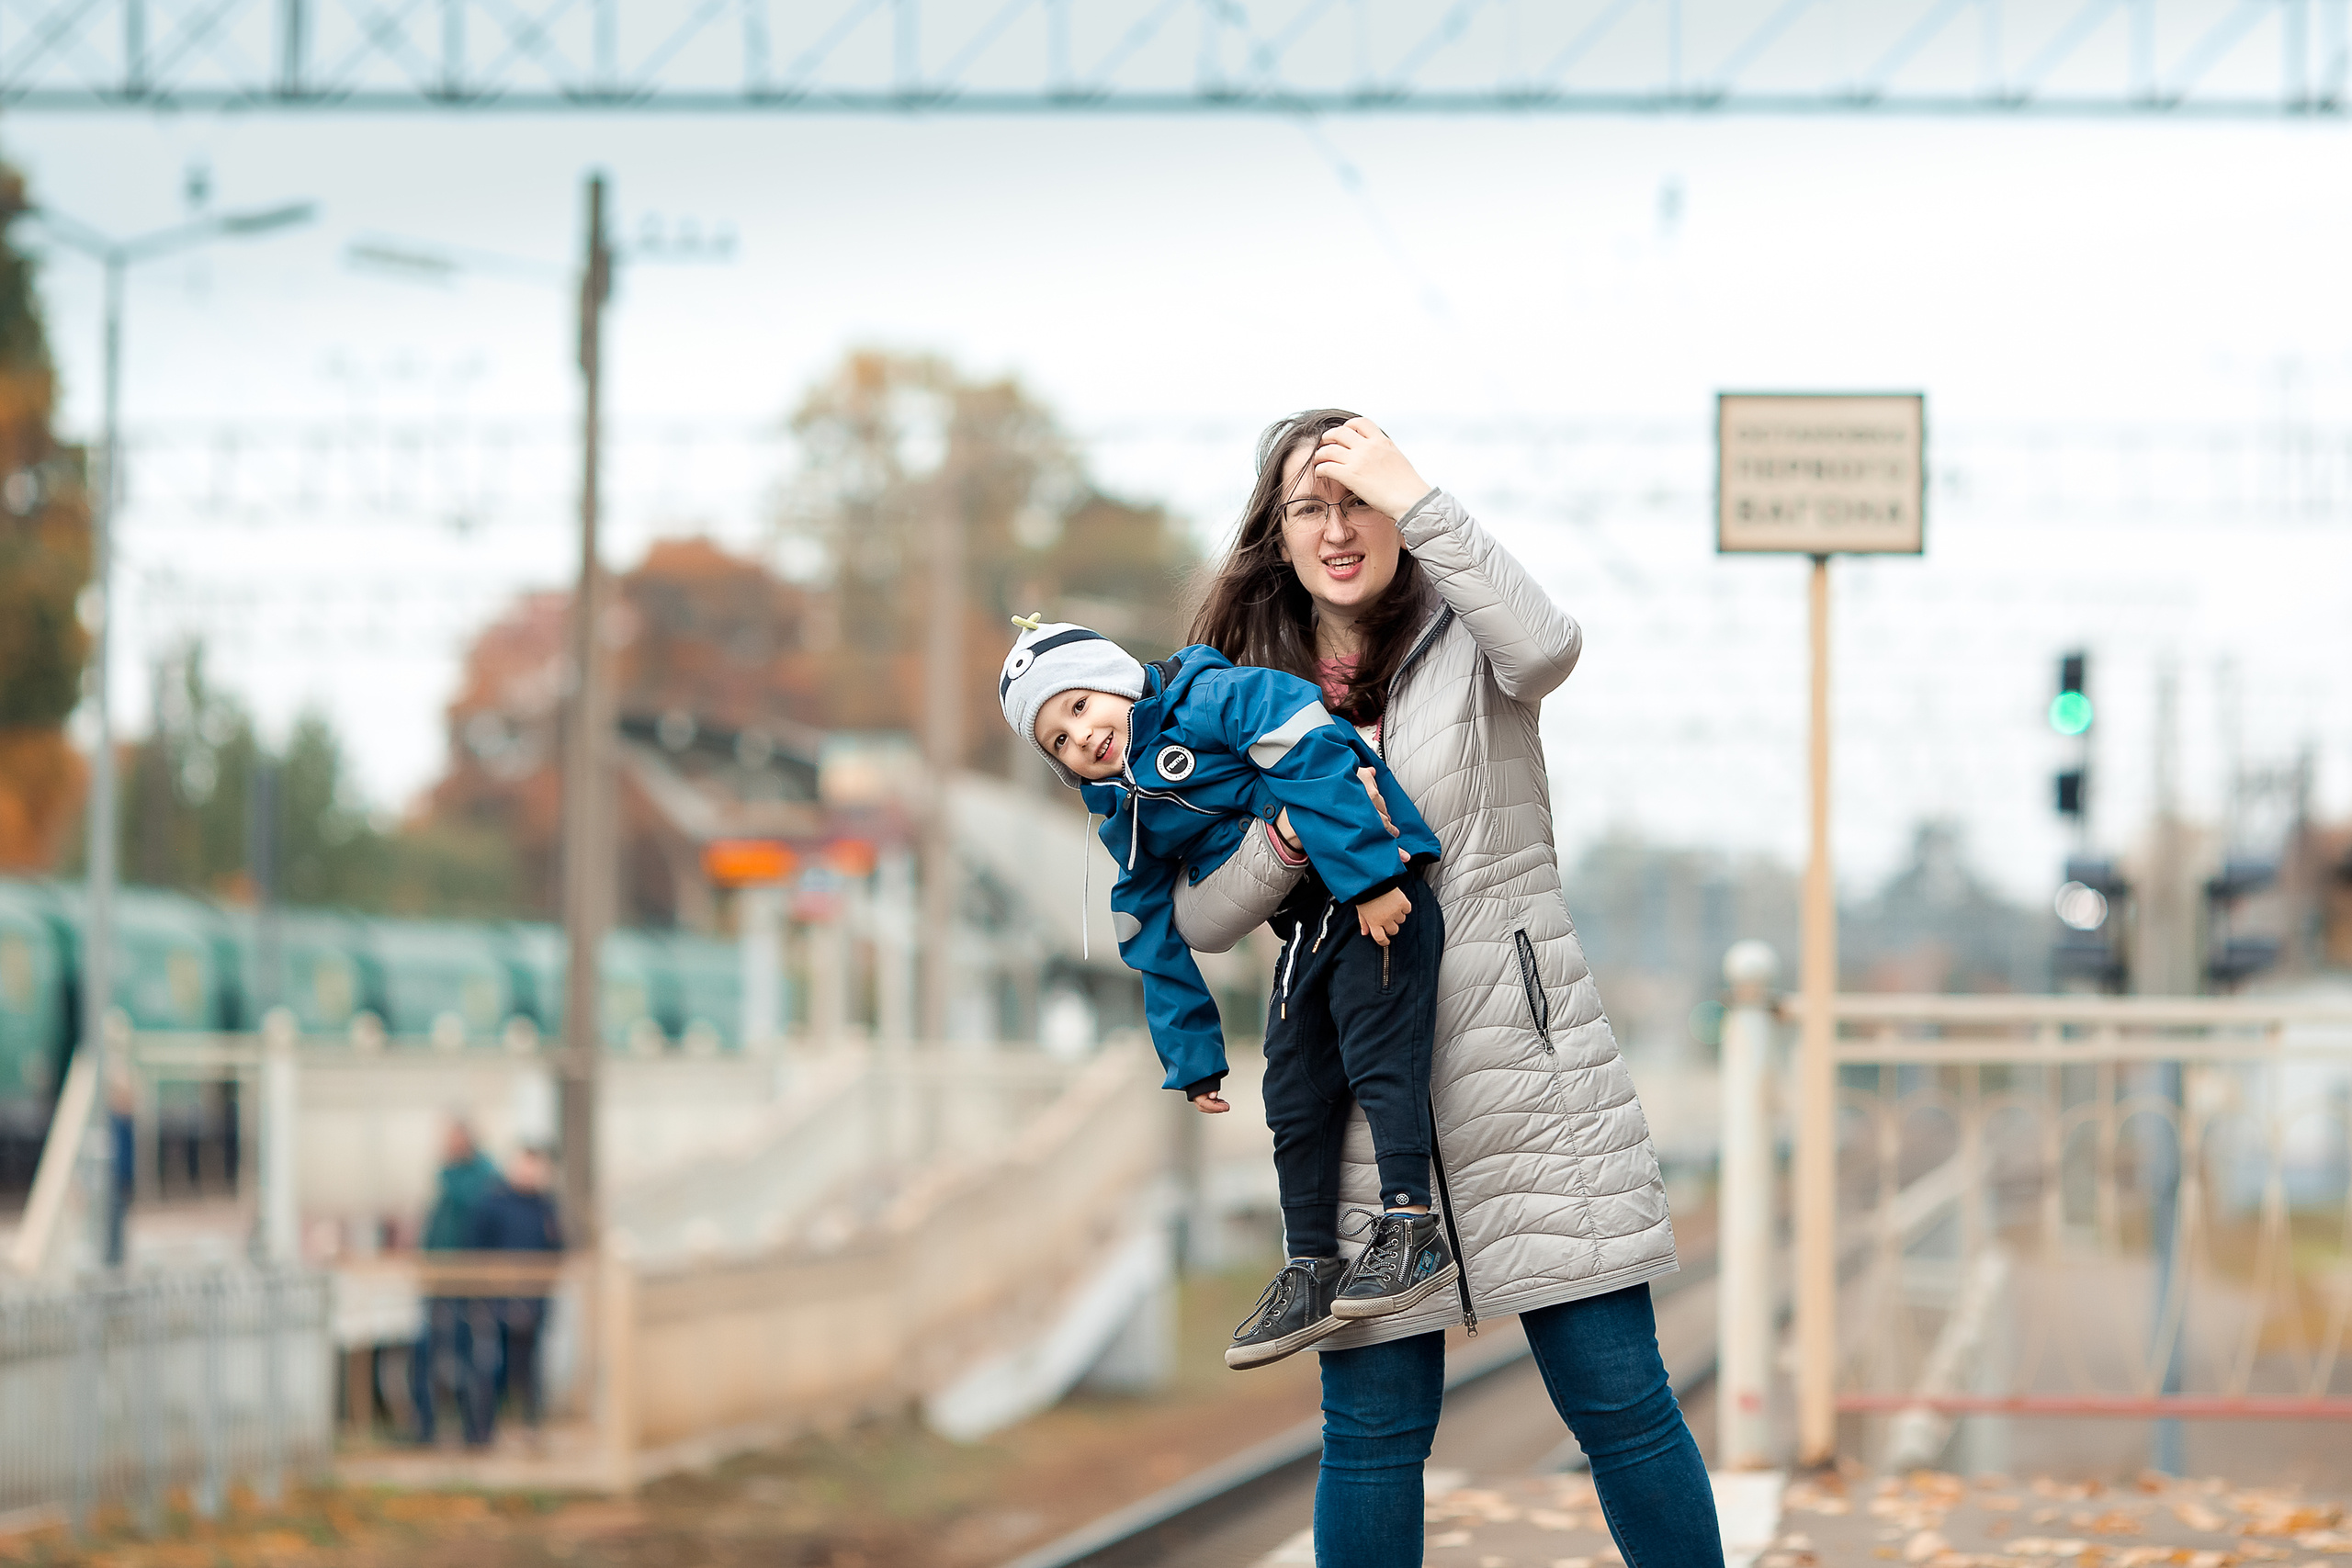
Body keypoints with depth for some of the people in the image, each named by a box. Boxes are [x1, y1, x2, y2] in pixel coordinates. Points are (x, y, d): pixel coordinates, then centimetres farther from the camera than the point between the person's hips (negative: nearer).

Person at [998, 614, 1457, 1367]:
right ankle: (1311, 1272, 13)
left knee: (1378, 1057, -16)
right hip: (1306, 936, 8)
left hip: (1376, 905, -8)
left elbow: (1316, 755, -23)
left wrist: (1366, 876, -27)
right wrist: (1193, 1060, 16)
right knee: (1296, 1098, 7)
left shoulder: (1213, 700, -12)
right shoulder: (1133, 825, 12)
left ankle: (1411, 1227, -14)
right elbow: (1157, 945, 18)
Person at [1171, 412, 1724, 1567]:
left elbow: (1548, 648, -23)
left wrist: (1417, 499, -22)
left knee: (1617, 1395, -2)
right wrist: (1285, 841, -14)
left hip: (1527, 1074, -2)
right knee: (1372, 1423, 2)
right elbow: (1200, 919, 6)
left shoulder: (1464, 640, 3)